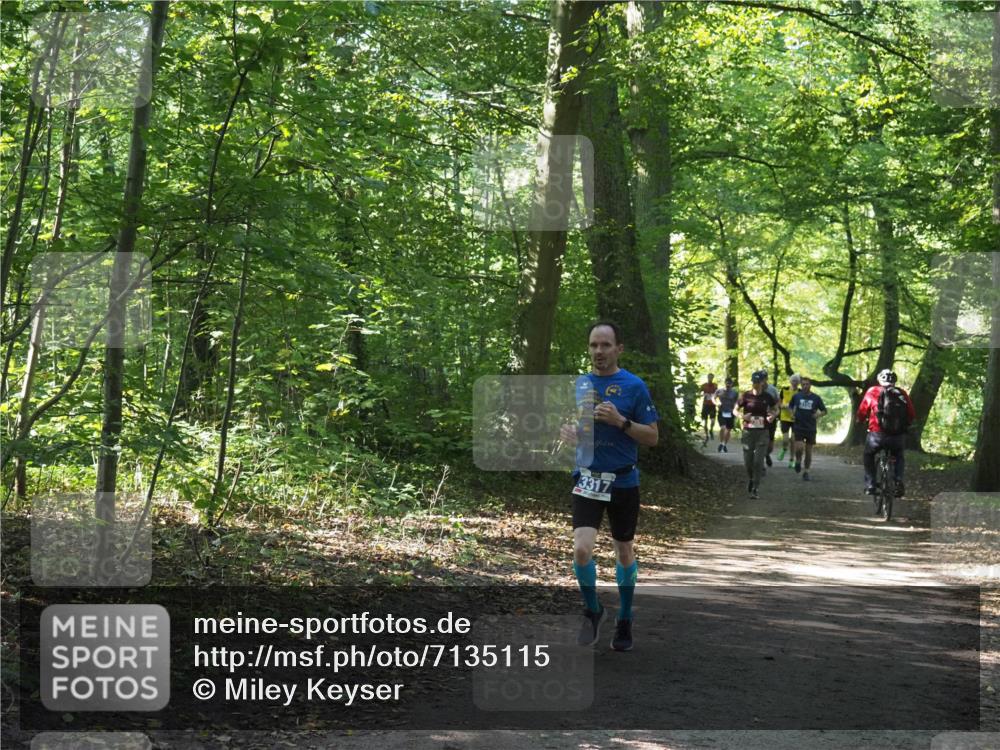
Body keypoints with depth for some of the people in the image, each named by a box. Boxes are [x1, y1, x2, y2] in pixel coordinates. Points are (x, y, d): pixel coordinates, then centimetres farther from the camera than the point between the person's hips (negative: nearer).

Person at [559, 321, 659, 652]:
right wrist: (567, 431, -6)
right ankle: (592, 610, 11)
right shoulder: (579, 384, 4)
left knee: (624, 553, 12)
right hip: (587, 480, 2)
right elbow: (567, 423, 18)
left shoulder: (634, 386, -7)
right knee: (581, 550, -14)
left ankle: (625, 620, 32)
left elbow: (652, 437, -6)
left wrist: (620, 421, -21)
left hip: (623, 481, -2)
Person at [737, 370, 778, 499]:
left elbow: (776, 409, 14)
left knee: (758, 461, -9)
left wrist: (773, 416, -8)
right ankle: (751, 479, 37)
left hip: (762, 432, -1)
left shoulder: (767, 397, -1)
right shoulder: (746, 396, -3)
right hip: (748, 431, 1)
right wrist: (742, 416, -15)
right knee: (748, 461, 4)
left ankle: (755, 489, -3)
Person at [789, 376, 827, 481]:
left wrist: (818, 415, -12)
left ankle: (806, 472, 17)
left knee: (809, 450, 5)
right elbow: (791, 407, 19)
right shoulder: (796, 396, 3)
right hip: (799, 427, 0)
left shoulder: (816, 398, 1)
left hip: (811, 428, 1)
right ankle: (798, 461, 14)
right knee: (799, 447, -17)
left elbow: (824, 411, 8)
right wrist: (792, 413, 0)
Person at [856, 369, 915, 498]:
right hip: (898, 437, 2)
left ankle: (870, 485, 16)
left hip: (877, 434, -2)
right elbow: (912, 415, 12)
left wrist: (862, 421, 30)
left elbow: (861, 413, 8)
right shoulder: (902, 394, 11)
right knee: (899, 456, 32)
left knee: (869, 455, 28)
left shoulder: (873, 392, 6)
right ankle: (899, 482, 11)